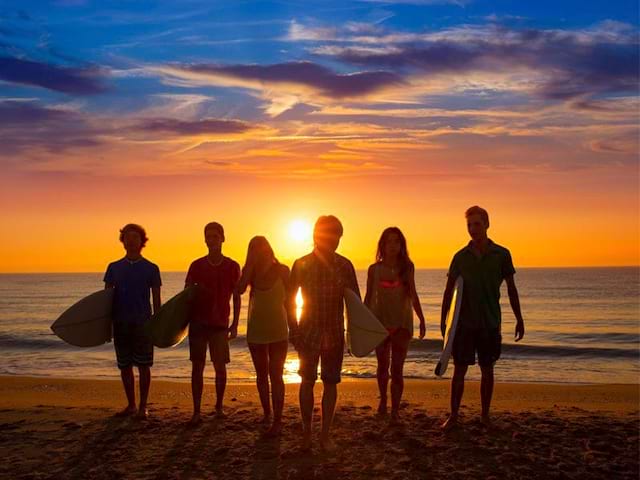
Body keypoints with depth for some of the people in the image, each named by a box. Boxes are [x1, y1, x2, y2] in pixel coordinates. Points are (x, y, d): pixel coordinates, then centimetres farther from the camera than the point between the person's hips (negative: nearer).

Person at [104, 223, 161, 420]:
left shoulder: (151, 268, 2)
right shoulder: (114, 268, 8)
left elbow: (156, 299, 3)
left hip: (143, 323, -3)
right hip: (120, 322, 3)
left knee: (143, 365, 0)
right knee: (124, 366, 8)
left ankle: (143, 407, 9)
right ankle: (131, 405, 20)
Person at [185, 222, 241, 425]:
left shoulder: (232, 267, 1)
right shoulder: (197, 265, 4)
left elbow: (236, 297, 4)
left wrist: (235, 324, 0)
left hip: (220, 324, -1)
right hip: (198, 322, 1)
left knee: (220, 367, 2)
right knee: (197, 367, 1)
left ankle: (219, 407, 21)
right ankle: (196, 412, 6)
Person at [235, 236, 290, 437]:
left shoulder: (282, 270, -6)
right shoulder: (251, 273, 0)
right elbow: (239, 289, -20)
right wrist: (250, 265, -19)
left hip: (278, 331, -3)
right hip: (256, 331, 3)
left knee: (275, 375, -6)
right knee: (261, 375, 13)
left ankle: (277, 422, -3)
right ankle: (266, 413, 29)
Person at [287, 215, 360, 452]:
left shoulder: (344, 265, -1)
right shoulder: (302, 264, -4)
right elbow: (289, 300, 1)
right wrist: (294, 331, -4)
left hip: (335, 332, 1)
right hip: (308, 332, -1)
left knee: (330, 383, 5)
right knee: (307, 381, 4)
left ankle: (325, 434, 16)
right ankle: (306, 432, 19)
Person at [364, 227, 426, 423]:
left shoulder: (407, 267, 1)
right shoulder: (374, 269, 0)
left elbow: (413, 295, 8)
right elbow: (368, 298, 6)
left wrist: (421, 319, 6)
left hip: (402, 323, -1)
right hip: (380, 323, 1)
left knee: (397, 370, -2)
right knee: (383, 367, 15)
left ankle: (395, 412, 2)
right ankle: (383, 399, 39)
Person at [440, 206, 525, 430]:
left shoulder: (501, 254, 0)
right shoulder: (460, 257, 2)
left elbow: (511, 289, 5)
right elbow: (449, 291, 6)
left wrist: (519, 319, 3)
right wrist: (443, 320, 2)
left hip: (490, 323, 0)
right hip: (464, 322, 0)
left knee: (487, 370, 8)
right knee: (459, 370, 2)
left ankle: (485, 416, 19)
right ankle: (453, 416, 10)